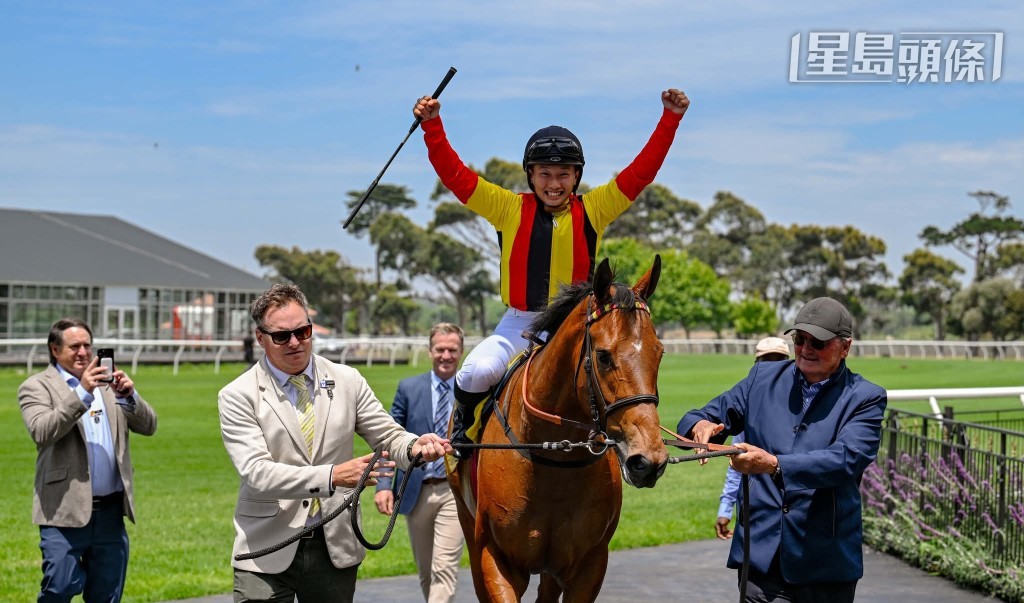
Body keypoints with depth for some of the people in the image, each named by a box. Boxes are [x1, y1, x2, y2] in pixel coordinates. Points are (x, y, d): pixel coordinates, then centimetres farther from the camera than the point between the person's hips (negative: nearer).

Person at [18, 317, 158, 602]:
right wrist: (82, 393, -22)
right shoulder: (36, 386, 2)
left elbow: (148, 426, 9)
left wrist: (129, 396, -10)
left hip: (111, 511, 4)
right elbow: (41, 432, -16)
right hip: (66, 512, -4)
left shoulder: (108, 381, 15)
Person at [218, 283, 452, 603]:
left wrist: (415, 446, -18)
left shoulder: (348, 381, 4)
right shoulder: (238, 396, -6)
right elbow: (256, 472, -17)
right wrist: (330, 476, -30)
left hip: (335, 548, 3)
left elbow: (389, 437, 8)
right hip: (267, 551, -2)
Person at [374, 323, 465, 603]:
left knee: (444, 569, -12)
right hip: (417, 491, 2)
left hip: (455, 490, -2)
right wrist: (384, 485, -11)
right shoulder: (409, 388, 3)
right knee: (426, 572, 13)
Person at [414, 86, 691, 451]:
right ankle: (463, 427, 8)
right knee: (477, 371, -25)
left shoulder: (593, 210, 4)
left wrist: (670, 120, -8)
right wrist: (432, 126, -11)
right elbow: (455, 175, -2)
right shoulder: (509, 209, 3)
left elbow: (641, 172, 0)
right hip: (519, 325, 0)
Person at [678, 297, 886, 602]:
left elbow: (846, 459, -19)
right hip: (762, 552, 1)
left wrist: (775, 465, -33)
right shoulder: (763, 378, 8)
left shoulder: (866, 398, -3)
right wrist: (701, 425, -16)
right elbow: (715, 414, 11)